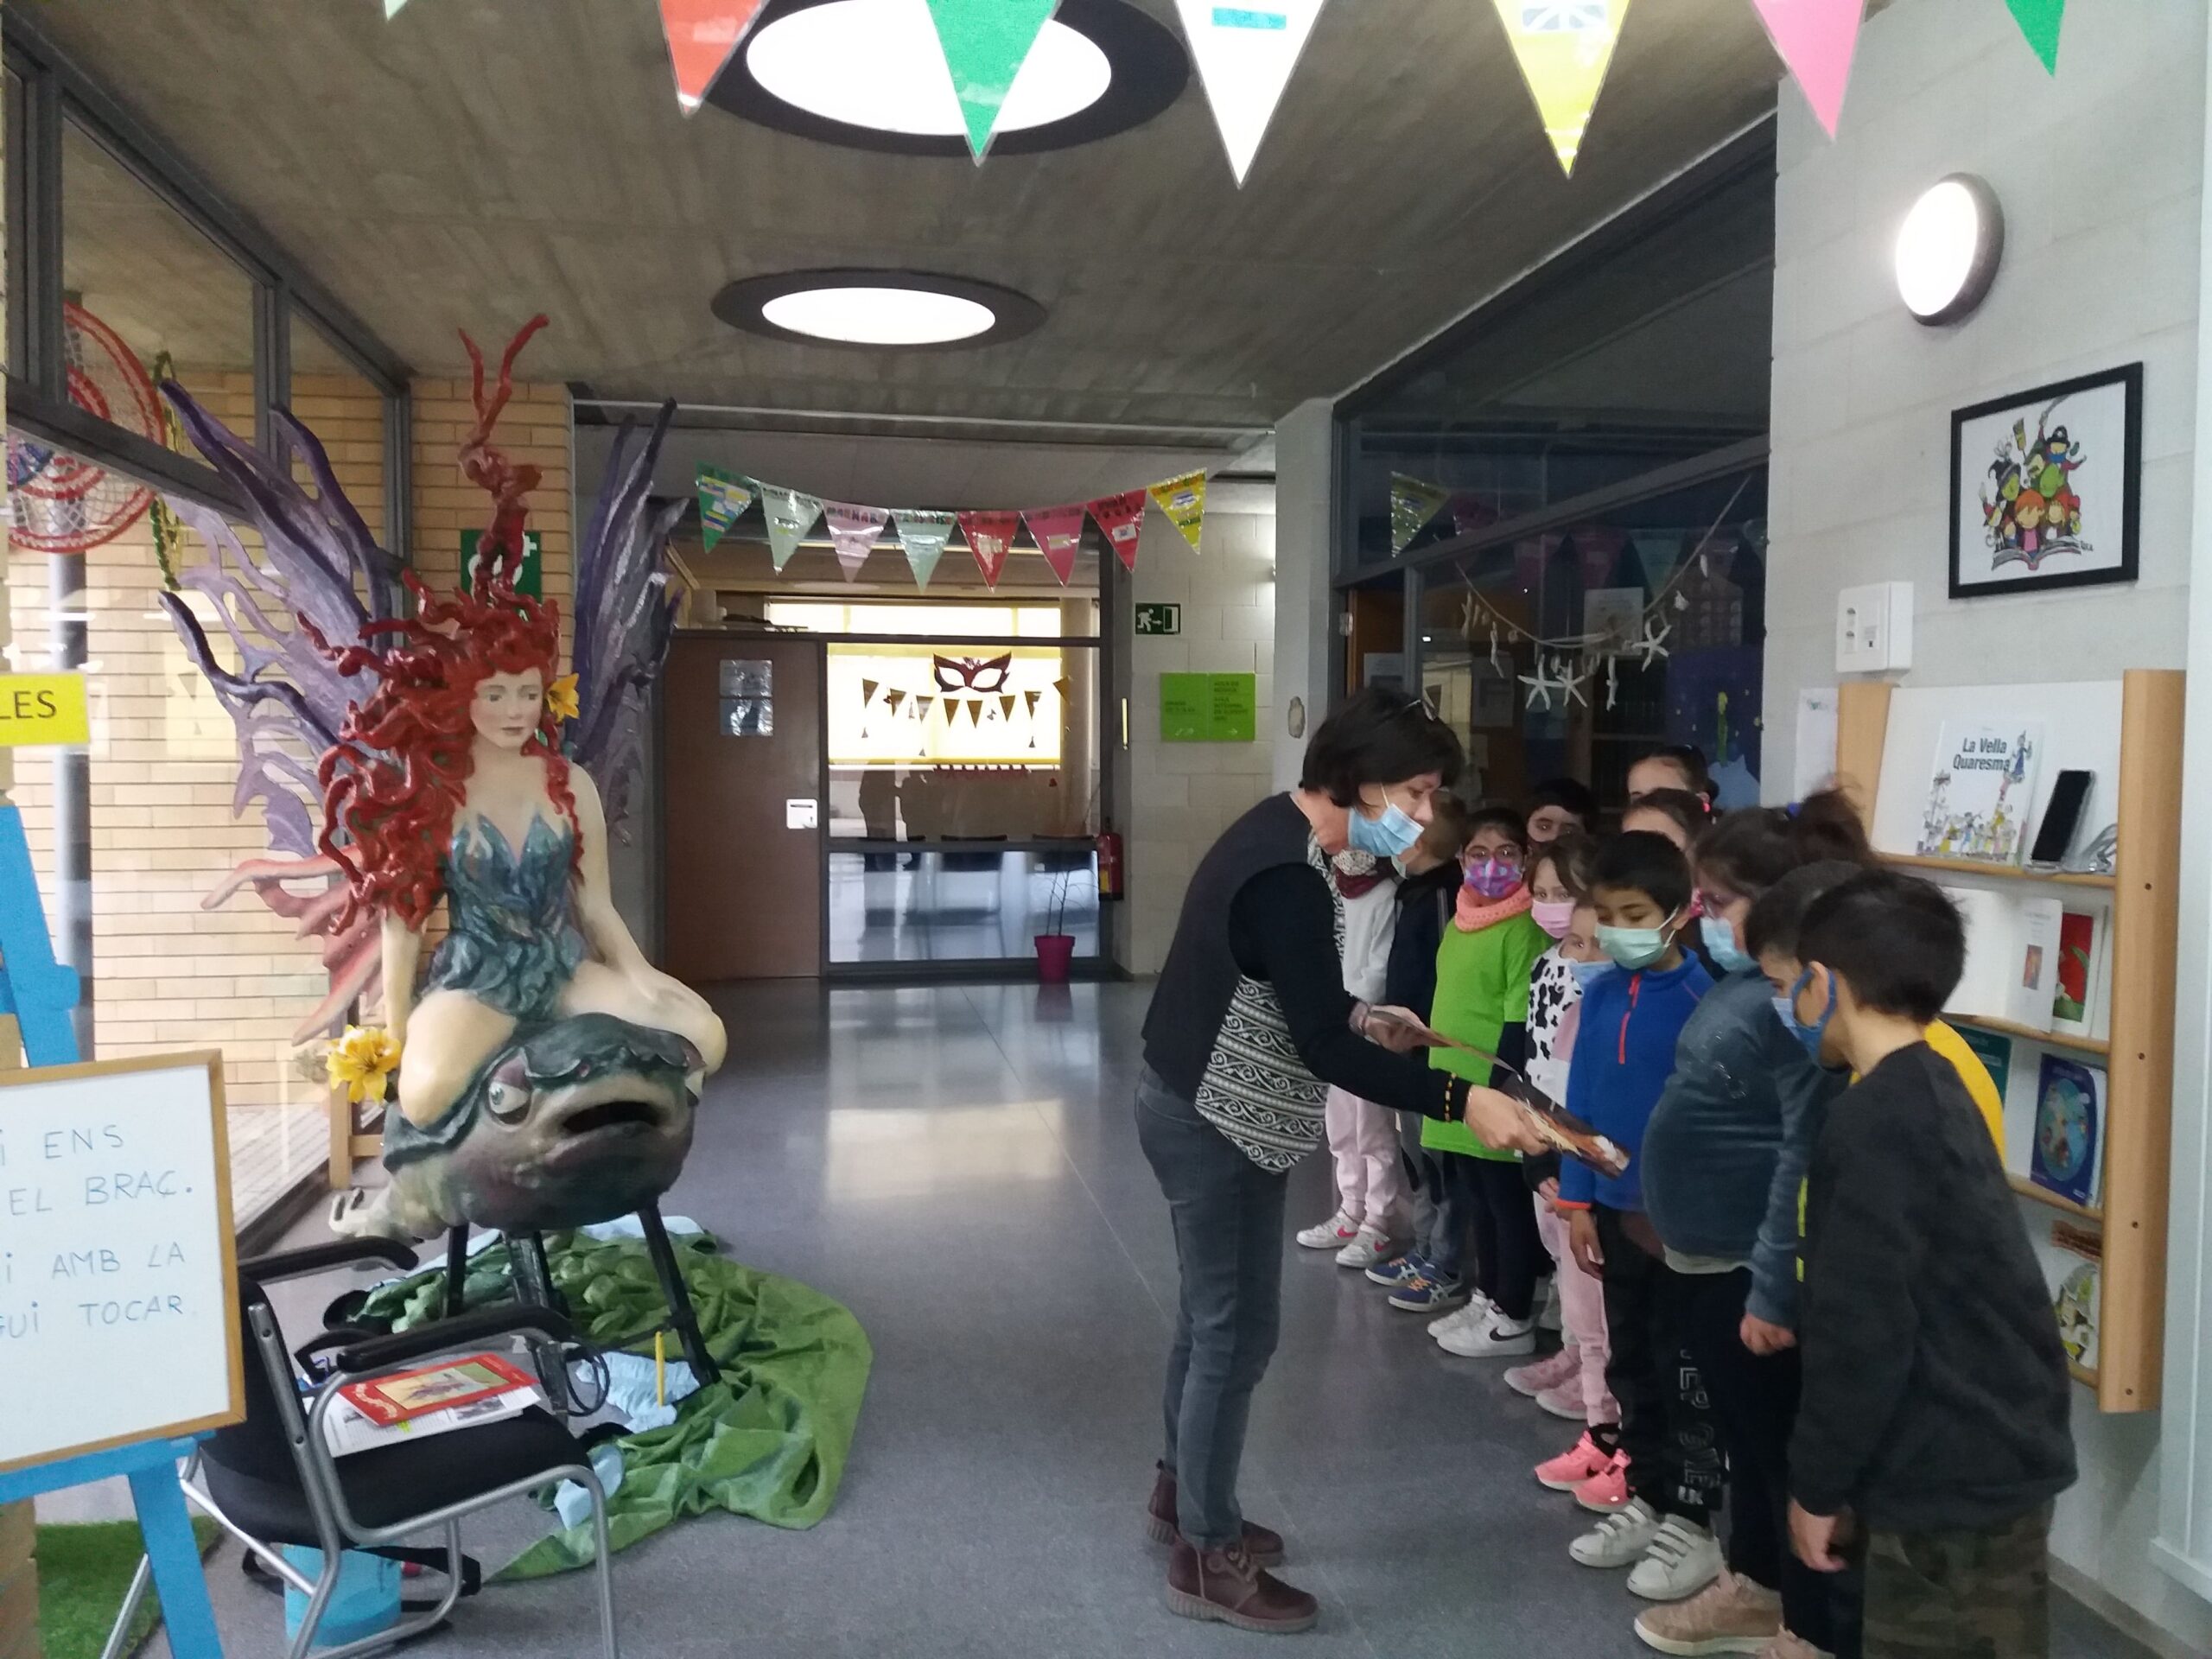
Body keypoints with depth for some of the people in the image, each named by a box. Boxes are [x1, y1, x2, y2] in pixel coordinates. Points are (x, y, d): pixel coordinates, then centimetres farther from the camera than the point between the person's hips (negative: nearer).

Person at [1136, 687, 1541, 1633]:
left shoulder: (1276, 831, 5)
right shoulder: (1288, 878, -27)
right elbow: (1324, 1050, -29)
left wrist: (1358, 1015, 11)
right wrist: (1461, 1101, -30)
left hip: (1201, 1105, 10)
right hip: (1217, 1122, -10)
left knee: (1210, 1314, 20)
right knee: (1238, 1329, 1)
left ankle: (1180, 1495, 36)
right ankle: (1208, 1558, 15)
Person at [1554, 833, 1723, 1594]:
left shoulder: (1699, 1000, -16)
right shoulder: (1600, 994, 2)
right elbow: (1580, 1101, 7)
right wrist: (1577, 1199, 6)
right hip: (1617, 1209, 6)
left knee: (1685, 1374, 8)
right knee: (1630, 1365, 18)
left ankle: (1689, 1524, 22)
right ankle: (1643, 1501, 34)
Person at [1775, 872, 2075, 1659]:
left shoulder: (1873, 1125, -22)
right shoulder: (1936, 1093, 7)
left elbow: (1862, 1331, -23)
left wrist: (1816, 1486, -11)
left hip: (1950, 1476, -9)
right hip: (2002, 1452, 9)